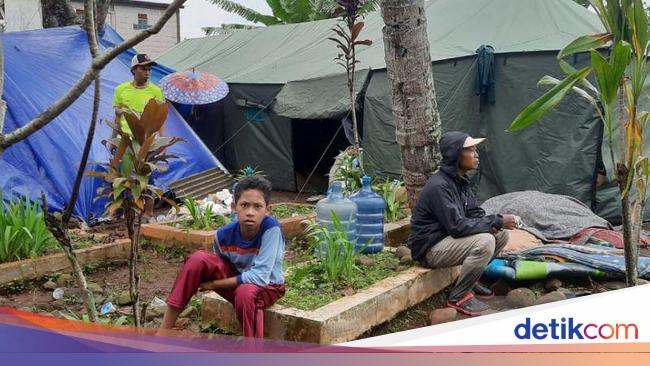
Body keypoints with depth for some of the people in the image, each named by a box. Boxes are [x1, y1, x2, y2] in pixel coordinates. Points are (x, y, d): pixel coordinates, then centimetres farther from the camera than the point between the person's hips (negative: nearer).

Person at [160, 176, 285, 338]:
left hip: (267, 287, -4)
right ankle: (164, 331, -14)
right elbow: (218, 264, 6)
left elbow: (259, 277, -31)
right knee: (199, 259, -19)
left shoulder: (271, 229, -29)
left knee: (245, 291, -39)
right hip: (235, 279, 5)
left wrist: (214, 283, -24)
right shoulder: (224, 234, -16)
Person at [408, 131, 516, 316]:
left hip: (448, 238, 9)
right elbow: (457, 226, -28)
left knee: (501, 234, 3)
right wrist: (496, 221, -22)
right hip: (430, 248, -9)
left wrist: (491, 225, -14)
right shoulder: (439, 186, -25)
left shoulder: (460, 180, 5)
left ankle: (469, 280, 14)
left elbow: (474, 212, 9)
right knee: (484, 242, -28)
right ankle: (458, 297, -12)